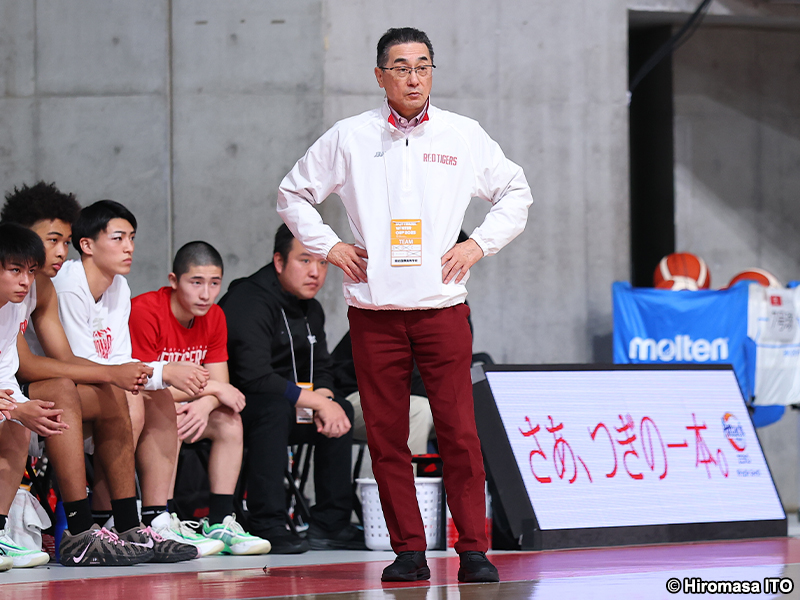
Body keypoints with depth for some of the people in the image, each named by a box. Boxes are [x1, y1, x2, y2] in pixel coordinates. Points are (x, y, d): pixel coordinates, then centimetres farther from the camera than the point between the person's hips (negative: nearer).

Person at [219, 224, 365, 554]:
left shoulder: (311, 310, 10)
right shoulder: (248, 302, -20)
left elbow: (320, 371, 14)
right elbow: (255, 377, -30)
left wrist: (325, 399, -11)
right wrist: (316, 401, -23)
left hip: (278, 408, 9)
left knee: (341, 410, -1)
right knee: (275, 406, -35)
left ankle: (330, 524, 0)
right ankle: (267, 526, -34)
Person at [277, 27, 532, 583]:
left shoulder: (465, 136, 7)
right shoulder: (349, 138, 6)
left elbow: (516, 193, 19)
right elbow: (294, 194, 17)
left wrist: (479, 244, 6)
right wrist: (329, 246, 5)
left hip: (443, 306, 0)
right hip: (373, 309, 1)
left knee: (459, 431, -7)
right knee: (386, 435, 0)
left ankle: (474, 550, -1)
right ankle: (409, 551, 8)